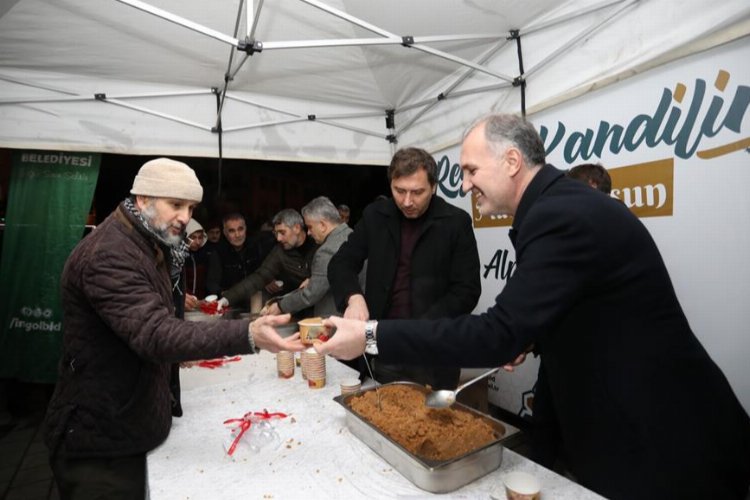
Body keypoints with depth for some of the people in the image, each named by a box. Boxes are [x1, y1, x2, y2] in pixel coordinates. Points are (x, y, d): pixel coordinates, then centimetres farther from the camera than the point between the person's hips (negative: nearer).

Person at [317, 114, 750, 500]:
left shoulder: (564, 215, -28)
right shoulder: (563, 203, 4)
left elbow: (499, 333, -32)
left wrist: (372, 335, -28)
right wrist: (529, 342, 1)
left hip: (663, 440, -9)